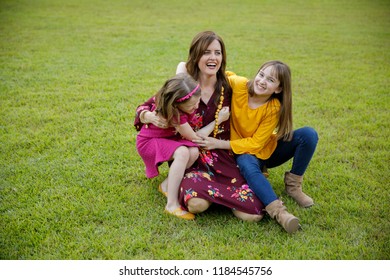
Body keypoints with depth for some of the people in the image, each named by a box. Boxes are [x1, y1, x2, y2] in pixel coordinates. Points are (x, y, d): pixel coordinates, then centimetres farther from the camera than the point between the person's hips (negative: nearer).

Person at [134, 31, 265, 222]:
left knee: (254, 213, -18)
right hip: (191, 159, -2)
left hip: (223, 158, 2)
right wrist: (151, 117, -21)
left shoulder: (228, 88, 1)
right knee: (197, 203, -34)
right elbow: (143, 108, 1)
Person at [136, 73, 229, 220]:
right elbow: (195, 137, -23)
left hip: (169, 138, 8)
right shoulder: (174, 114, -35)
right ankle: (172, 204, -31)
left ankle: (167, 184, -2)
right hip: (149, 141, -8)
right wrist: (219, 119, -20)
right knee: (183, 153, -39)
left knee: (194, 152, -24)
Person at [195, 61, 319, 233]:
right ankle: (277, 210, -45)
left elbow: (256, 143, -21)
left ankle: (293, 185, -8)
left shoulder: (275, 108, -21)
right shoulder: (239, 85, -20)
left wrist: (219, 144, -27)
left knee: (308, 134, -21)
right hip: (243, 152, -1)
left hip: (268, 149, 1)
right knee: (248, 165, -39)